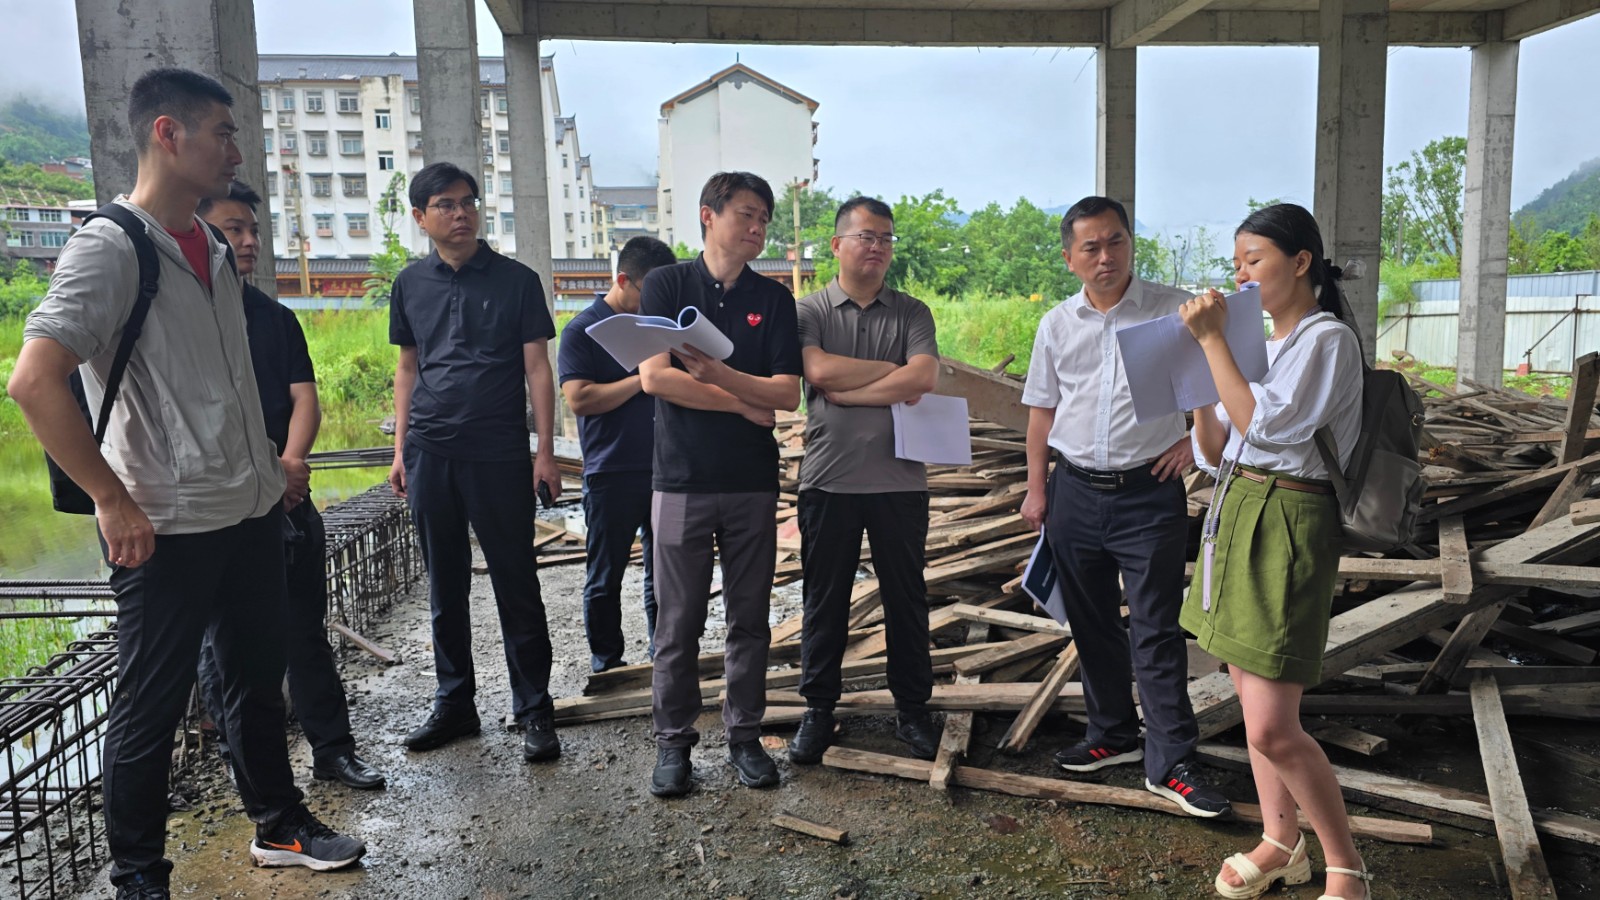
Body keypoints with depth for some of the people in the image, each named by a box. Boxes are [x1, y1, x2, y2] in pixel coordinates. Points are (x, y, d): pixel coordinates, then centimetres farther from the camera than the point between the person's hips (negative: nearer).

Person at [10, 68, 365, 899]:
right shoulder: (109, 250, -14)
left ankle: (279, 826, 35)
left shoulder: (214, 252, 11)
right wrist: (114, 502, -20)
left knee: (256, 679, 18)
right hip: (167, 531, -7)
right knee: (151, 705, 7)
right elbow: (34, 381, -24)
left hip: (253, 513, 8)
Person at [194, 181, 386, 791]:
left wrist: (291, 461, -12)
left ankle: (333, 750, 18)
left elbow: (305, 399, 6)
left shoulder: (277, 318, 15)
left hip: (288, 498, 4)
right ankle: (244, 762, 20)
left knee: (306, 629, 9)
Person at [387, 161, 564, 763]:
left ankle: (534, 711, 10)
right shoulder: (411, 284, 11)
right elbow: (407, 368, 16)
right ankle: (455, 702, 24)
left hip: (499, 454, -3)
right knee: (445, 587, 11)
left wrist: (545, 453, -6)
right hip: (430, 455, 4)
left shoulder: (516, 280, 1)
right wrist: (401, 450, 11)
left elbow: (537, 369, 0)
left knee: (516, 584, 0)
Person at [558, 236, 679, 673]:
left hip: (665, 468, 5)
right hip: (612, 473, -5)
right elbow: (579, 399, -15)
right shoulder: (583, 330, -4)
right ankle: (606, 662, 20)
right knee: (605, 579, 7)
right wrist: (643, 379, -17)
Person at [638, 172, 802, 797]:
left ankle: (745, 735, 23)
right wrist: (744, 403, -8)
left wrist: (714, 373, -18)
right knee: (678, 621, 5)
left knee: (750, 619, 9)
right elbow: (655, 377, -11)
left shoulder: (773, 299, 7)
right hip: (681, 480, -2)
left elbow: (788, 393, -3)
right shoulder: (667, 284, 1)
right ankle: (673, 741, 19)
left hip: (753, 482, 2)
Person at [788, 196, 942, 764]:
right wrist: (892, 371, -8)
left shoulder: (911, 313, 8)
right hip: (828, 480, -1)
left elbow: (925, 377, -9)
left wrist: (847, 392, -11)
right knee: (824, 599, 8)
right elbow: (819, 370, -13)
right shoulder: (809, 312, 5)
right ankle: (818, 710, 21)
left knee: (906, 597, 9)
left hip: (899, 480, 1)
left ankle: (913, 708, 23)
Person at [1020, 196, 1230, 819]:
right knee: (1091, 623, 14)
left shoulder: (1173, 310, -4)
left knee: (1155, 631, -2)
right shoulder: (1057, 324, 6)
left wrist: (1194, 440, -6)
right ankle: (1113, 735, 31)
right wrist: (1036, 488, 7)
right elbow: (1042, 410, 10)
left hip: (1149, 492, -4)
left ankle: (1171, 765, 8)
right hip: (1075, 492, 4)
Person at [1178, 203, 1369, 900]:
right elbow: (1214, 451, 13)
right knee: (1253, 699, 14)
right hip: (1236, 517, 8)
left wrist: (1212, 340, -16)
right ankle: (1281, 844, 29)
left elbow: (1262, 424, -21)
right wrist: (1199, 372, 1)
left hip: (1286, 528, -8)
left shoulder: (1327, 339, -9)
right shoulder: (1264, 345, 15)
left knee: (1271, 728, -7)